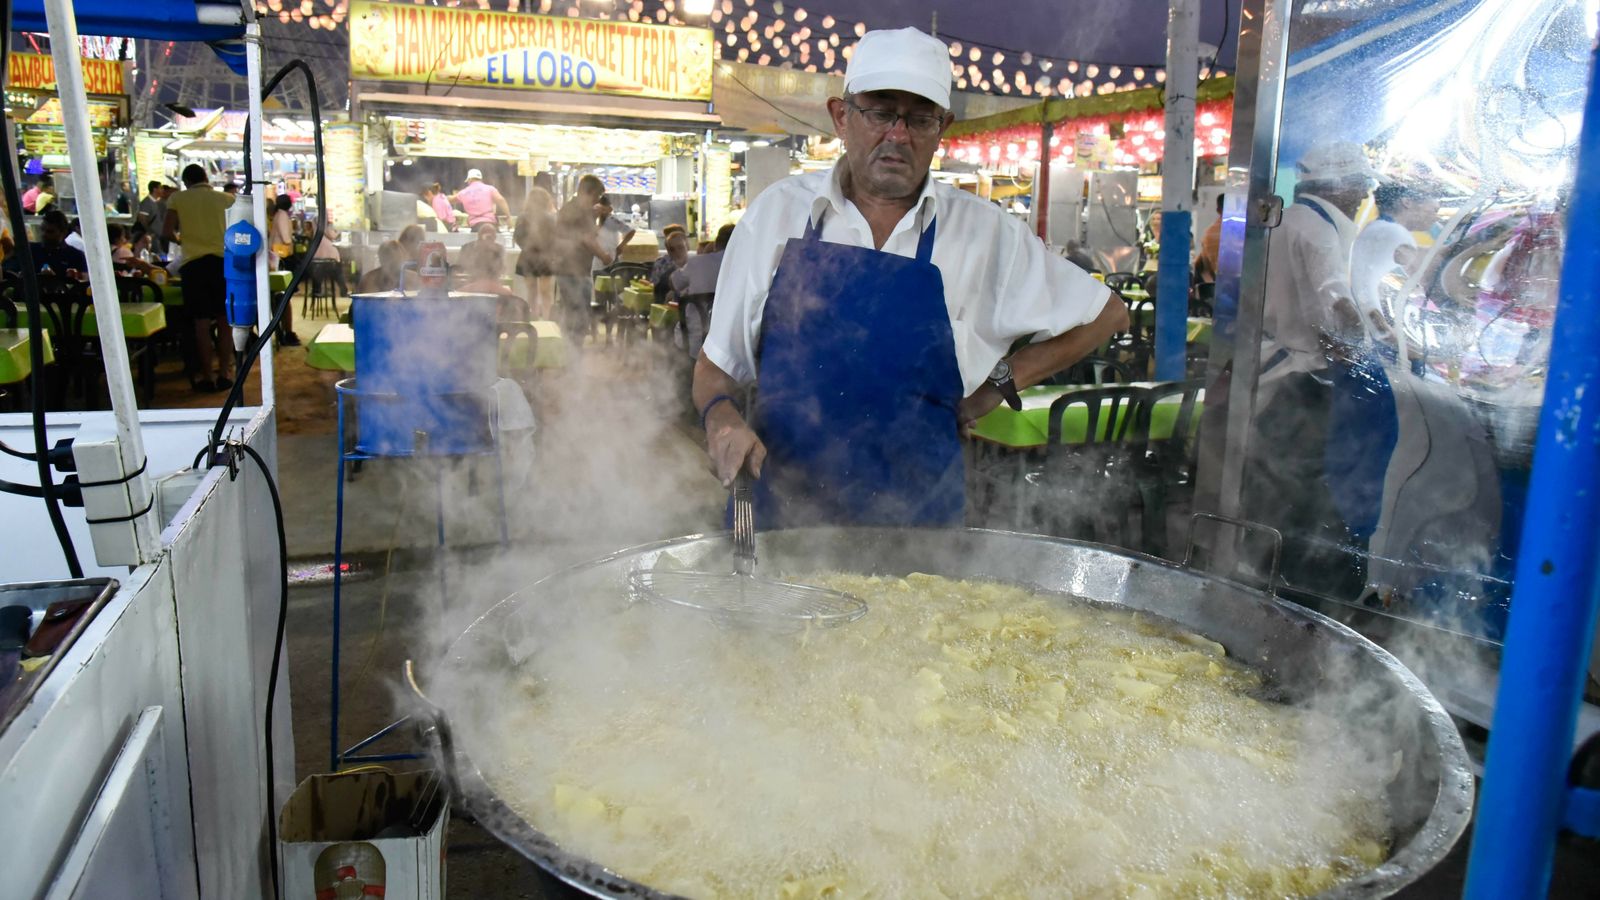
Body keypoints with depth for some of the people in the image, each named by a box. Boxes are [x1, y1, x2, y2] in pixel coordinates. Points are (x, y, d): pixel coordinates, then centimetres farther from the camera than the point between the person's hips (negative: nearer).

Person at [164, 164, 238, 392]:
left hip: (194, 262, -1)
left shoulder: (177, 199, 5)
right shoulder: (226, 199, 6)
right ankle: (224, 374, 8)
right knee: (225, 320, 8)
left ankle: (207, 378, 5)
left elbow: (169, 232, 0)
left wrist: (183, 241, 20)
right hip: (223, 261, 1)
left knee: (202, 322, 2)